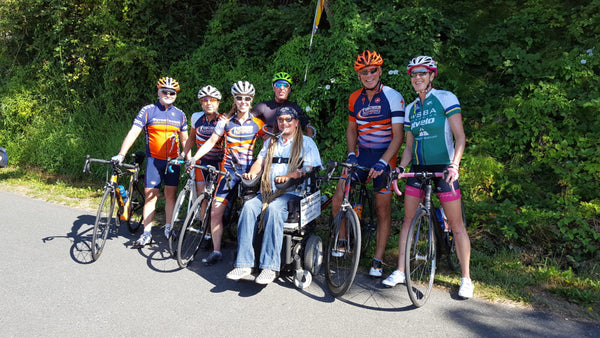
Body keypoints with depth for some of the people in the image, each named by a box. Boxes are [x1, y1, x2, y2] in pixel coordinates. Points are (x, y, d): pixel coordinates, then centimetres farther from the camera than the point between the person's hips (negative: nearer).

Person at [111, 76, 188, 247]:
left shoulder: (180, 114, 7)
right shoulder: (148, 111, -2)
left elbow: (185, 139, 12)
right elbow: (133, 132, -9)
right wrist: (121, 154, -19)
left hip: (173, 161, 2)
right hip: (153, 160, -2)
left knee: (170, 195, 6)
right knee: (150, 195, -1)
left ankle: (169, 229, 19)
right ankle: (147, 233, 7)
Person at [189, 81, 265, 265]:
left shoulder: (257, 123, 2)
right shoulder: (226, 121, 3)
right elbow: (211, 142, 5)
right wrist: (193, 159, -3)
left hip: (248, 171, -1)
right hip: (228, 169, 1)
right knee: (216, 211, -6)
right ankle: (216, 251, 7)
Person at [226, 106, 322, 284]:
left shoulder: (306, 142, 11)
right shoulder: (270, 142, 28)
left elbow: (308, 169, -2)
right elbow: (260, 161, 21)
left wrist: (288, 176, -20)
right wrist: (252, 172, -3)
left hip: (292, 193, -4)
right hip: (268, 192, 4)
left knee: (274, 208, -36)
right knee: (249, 206, -27)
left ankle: (270, 266, -34)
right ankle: (244, 264, -27)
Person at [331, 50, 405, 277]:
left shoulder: (393, 97, -9)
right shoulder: (355, 99, 6)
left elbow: (398, 135, -13)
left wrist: (382, 162, -24)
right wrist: (351, 154, 1)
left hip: (384, 157, -4)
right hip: (361, 155, 4)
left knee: (383, 211, 1)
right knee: (338, 199, -9)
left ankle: (377, 261, 14)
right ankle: (342, 241, 16)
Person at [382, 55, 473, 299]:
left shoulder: (445, 98, -4)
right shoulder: (410, 109, 11)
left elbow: (460, 137, -9)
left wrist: (454, 165, -22)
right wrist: (399, 168, -1)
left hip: (443, 167, -5)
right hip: (418, 167, 5)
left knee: (456, 224, -2)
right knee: (408, 219, 5)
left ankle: (466, 279, 11)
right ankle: (400, 271, 15)